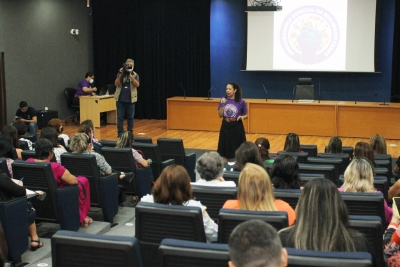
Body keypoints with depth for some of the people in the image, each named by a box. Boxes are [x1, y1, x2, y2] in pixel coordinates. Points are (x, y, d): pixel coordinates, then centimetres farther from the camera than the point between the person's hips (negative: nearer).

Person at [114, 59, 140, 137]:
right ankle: (120, 133, 7)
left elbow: (137, 85, -14)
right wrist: (120, 75, -17)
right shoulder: (120, 74, 3)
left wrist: (131, 76, -21)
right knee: (120, 117, 1)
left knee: (130, 117, 6)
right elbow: (116, 84, -7)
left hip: (131, 100, 0)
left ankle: (130, 132, 16)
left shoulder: (135, 75, 2)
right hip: (120, 99, 0)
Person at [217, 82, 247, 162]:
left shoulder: (241, 102, -7)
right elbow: (220, 115, -2)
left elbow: (246, 115, 2)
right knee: (225, 149, 8)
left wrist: (242, 117, -19)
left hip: (237, 127, -2)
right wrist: (222, 105, -15)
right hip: (225, 127, 2)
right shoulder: (223, 100, -1)